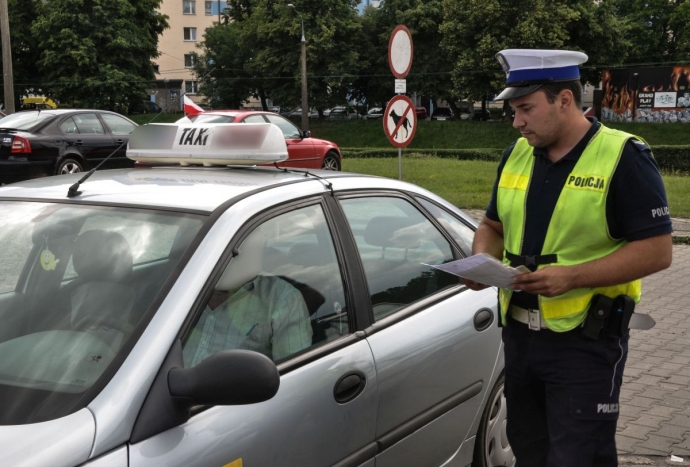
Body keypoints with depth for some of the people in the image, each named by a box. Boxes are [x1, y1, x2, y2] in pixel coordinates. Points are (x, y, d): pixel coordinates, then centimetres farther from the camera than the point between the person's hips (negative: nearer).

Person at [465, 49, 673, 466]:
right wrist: (483, 260, -5)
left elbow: (657, 250, -16)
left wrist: (572, 276, -25)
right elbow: (493, 225, 17)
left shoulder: (624, 158, -13)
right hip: (519, 334, 7)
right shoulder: (517, 155, 6)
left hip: (584, 341, -6)